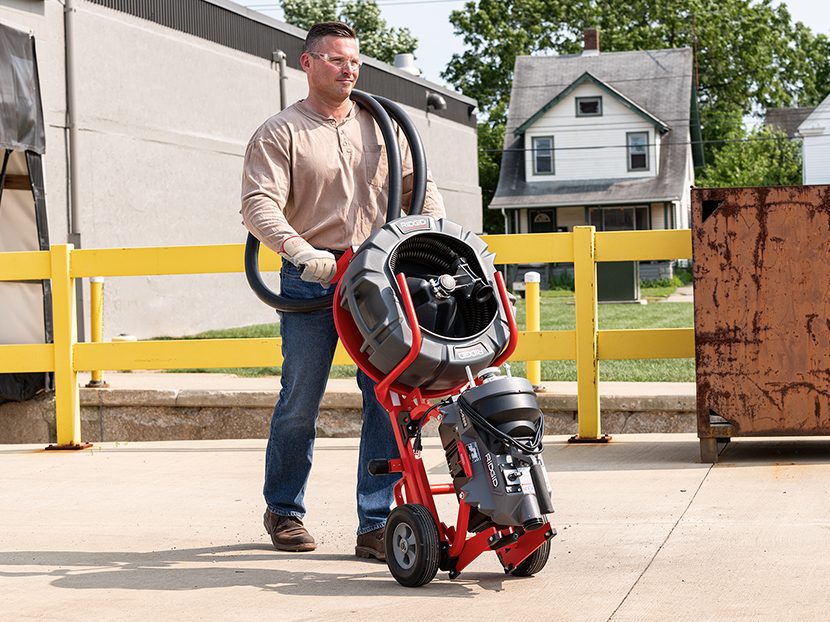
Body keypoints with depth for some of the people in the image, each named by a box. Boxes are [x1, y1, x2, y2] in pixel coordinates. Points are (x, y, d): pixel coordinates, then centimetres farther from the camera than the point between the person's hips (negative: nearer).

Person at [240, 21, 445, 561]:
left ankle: (377, 525, 1)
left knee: (388, 399, -4)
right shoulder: (280, 133, 1)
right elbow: (259, 203, -11)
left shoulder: (381, 126, 15)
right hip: (311, 281, -3)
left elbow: (419, 187, 18)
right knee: (300, 401, 4)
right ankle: (284, 511, 25)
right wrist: (300, 250, -27)